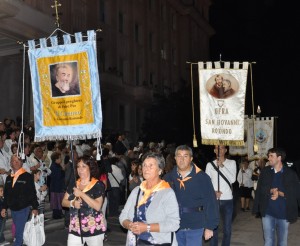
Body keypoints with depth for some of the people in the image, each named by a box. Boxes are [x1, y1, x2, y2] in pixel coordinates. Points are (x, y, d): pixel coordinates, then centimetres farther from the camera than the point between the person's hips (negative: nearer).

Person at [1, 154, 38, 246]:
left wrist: (34, 208, -9)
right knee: (18, 231, 15)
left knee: (19, 232, -6)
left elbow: (33, 193, -8)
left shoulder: (27, 176, -8)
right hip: (13, 209, 5)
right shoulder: (9, 178, 8)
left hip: (23, 209, -5)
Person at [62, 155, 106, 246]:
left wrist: (81, 194, -20)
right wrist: (73, 203, -11)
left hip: (94, 229, -4)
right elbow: (64, 202, 10)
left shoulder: (98, 185, -9)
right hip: (75, 229, 4)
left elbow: (98, 206, -19)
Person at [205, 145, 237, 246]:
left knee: (227, 229, 6)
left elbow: (233, 179, -11)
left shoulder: (231, 163, 2)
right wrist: (213, 192, -13)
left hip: (227, 200, 0)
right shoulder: (210, 164, 5)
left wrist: (222, 166, -16)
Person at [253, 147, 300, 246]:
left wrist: (280, 193, -17)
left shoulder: (291, 174, -3)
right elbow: (260, 189, -1)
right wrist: (271, 191, -19)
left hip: (284, 214, -1)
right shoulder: (265, 171, 5)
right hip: (268, 213, 1)